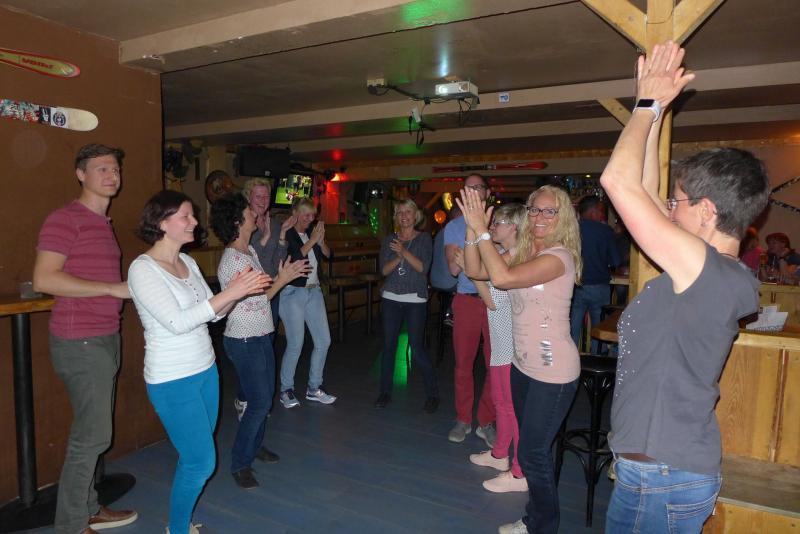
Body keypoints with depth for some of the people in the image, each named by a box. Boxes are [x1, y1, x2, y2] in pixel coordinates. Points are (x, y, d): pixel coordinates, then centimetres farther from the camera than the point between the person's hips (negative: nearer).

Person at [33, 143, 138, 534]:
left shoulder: (103, 222, 16)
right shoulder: (65, 219, -12)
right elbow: (44, 279, -21)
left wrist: (132, 287, 10)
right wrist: (114, 288, -20)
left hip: (106, 337, 9)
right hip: (80, 341, -9)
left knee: (93, 432, 17)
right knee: (92, 435, -2)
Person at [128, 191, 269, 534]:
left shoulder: (187, 262, 7)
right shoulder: (143, 268, -16)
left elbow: (213, 312, 9)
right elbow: (177, 322, -24)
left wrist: (237, 291, -10)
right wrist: (230, 293, -27)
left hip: (205, 370, 7)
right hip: (173, 381, -7)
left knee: (195, 456, 16)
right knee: (201, 461, 1)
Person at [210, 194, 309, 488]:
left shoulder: (250, 250, 7)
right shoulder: (230, 261, -21)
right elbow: (255, 300, -18)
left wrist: (281, 276, 2)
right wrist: (282, 279, -14)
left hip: (262, 337, 9)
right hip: (244, 342, -9)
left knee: (265, 395, 18)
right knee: (260, 402, -4)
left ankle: (255, 446, 36)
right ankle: (240, 464, 12)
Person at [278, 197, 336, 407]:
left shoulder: (311, 232, 10)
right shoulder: (286, 234, -7)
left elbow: (328, 254, 3)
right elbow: (292, 259, -20)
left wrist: (321, 241, -15)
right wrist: (312, 240, -19)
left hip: (314, 292, 7)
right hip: (293, 293, -6)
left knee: (323, 341, 5)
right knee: (295, 344, -6)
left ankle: (314, 388, 19)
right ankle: (286, 390, 13)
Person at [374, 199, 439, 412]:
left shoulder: (424, 239, 3)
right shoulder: (389, 240, 11)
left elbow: (423, 267, -8)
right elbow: (384, 270, 3)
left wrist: (404, 252, -19)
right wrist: (398, 256, -13)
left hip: (415, 300, -3)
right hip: (391, 299, 3)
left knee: (417, 349, -6)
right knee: (388, 346, 6)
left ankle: (433, 394, 11)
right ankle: (385, 392, 21)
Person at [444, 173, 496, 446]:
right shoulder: (454, 226, 6)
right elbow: (454, 268, -6)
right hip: (467, 300, 1)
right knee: (463, 363, 7)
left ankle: (486, 422, 19)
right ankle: (463, 420, 23)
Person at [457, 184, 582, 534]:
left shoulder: (560, 256, -17)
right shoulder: (524, 254, 9)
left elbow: (502, 277, -31)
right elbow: (476, 270, 3)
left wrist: (480, 229, -25)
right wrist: (472, 228, -8)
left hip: (553, 372, -8)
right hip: (523, 364, 8)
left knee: (533, 452, 2)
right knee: (533, 448, 20)